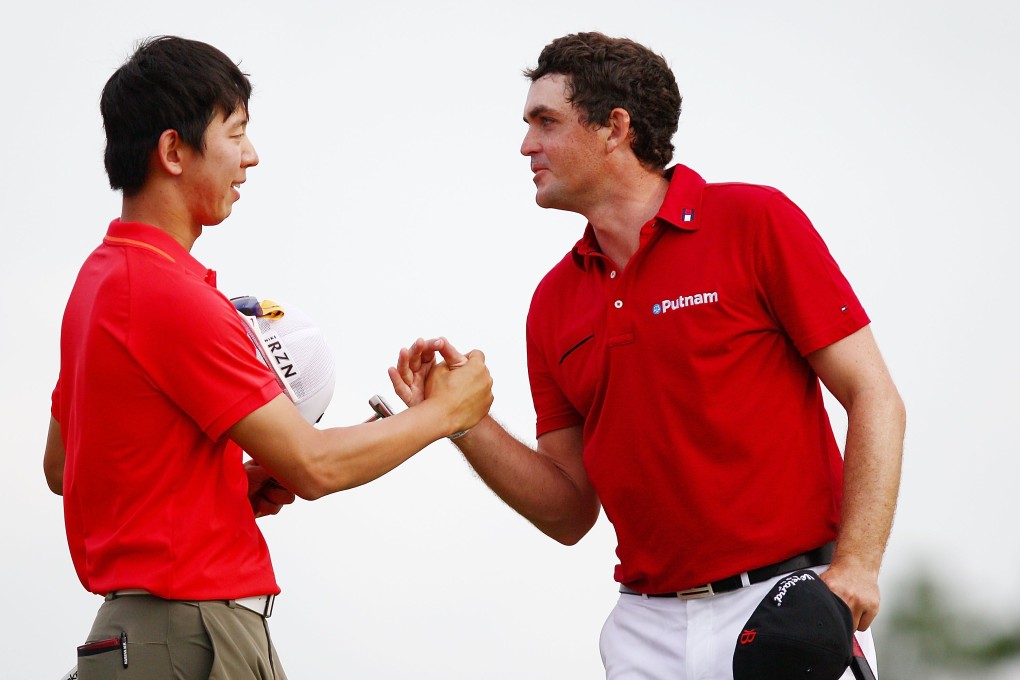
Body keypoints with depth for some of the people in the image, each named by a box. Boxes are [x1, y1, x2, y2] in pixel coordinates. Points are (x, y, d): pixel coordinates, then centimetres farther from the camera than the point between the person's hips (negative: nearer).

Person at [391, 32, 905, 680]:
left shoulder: (754, 221, -4)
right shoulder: (555, 300, 11)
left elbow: (875, 399, -6)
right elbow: (571, 513, 12)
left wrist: (857, 565, -17)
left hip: (788, 613, -4)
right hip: (649, 628, 5)